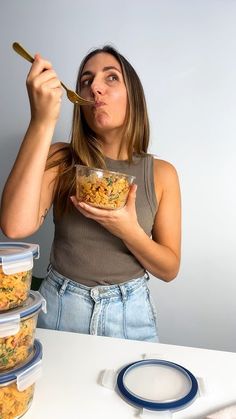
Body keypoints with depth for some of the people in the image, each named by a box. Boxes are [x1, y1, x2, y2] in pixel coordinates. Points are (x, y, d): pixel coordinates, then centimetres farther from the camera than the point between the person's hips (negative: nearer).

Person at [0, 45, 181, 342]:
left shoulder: (161, 173, -6)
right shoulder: (60, 160, -7)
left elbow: (169, 270, -3)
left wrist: (128, 230, -23)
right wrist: (42, 121, -27)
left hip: (130, 313, 1)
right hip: (59, 307, 1)